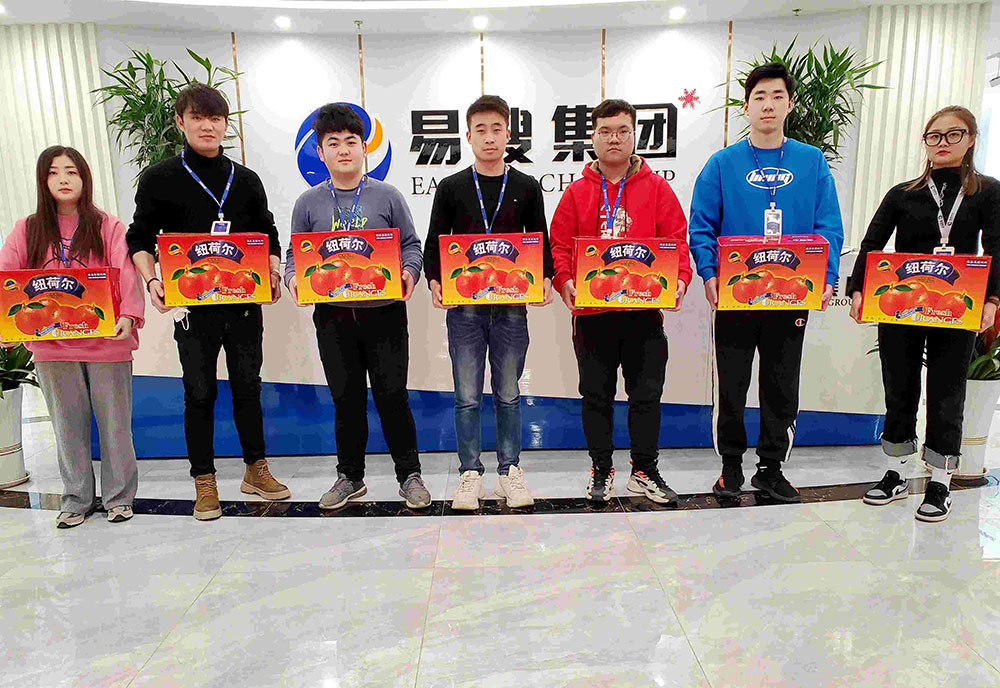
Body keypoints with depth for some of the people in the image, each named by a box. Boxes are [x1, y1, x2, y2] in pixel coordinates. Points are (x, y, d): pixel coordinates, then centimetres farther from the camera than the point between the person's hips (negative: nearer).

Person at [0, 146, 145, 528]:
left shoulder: (108, 227, 2)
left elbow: (126, 274, -9)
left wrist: (128, 314, -25)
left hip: (106, 342, -2)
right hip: (52, 345, 2)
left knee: (114, 421, 6)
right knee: (68, 424, 11)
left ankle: (119, 496, 20)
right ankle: (76, 499, 25)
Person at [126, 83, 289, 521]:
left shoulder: (246, 181, 9)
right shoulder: (160, 179, 2)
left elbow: (269, 238, 14)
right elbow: (140, 239, 4)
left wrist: (273, 275, -4)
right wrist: (152, 281, -13)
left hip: (245, 304, 2)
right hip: (193, 307, -2)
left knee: (248, 386, 10)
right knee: (200, 393, 5)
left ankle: (256, 469, 24)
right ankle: (204, 482, 18)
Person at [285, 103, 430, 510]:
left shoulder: (387, 196, 5)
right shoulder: (309, 203, 10)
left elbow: (410, 244, 7)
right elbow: (295, 254, 13)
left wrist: (409, 272, -13)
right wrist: (293, 278, -8)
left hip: (384, 313, -2)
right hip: (332, 316, 2)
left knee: (393, 396, 2)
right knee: (346, 399, 10)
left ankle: (409, 474, 18)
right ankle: (350, 476, 26)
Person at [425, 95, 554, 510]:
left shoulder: (526, 188, 8)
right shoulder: (451, 188, 6)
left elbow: (541, 243, 10)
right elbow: (433, 244, 7)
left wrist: (545, 280, -8)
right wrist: (435, 282, -11)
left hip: (511, 305, 1)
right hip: (463, 306, 0)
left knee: (508, 394, 9)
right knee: (467, 396, 4)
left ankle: (509, 470, 21)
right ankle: (470, 473, 16)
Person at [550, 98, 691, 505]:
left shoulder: (656, 188, 6)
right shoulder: (577, 192, 6)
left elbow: (677, 239, 2)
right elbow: (559, 245, 2)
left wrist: (679, 278, -15)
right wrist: (564, 281, -15)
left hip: (644, 311, 0)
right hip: (591, 312, 0)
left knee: (646, 394, 8)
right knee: (596, 395, 9)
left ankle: (644, 470, 24)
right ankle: (601, 470, 24)